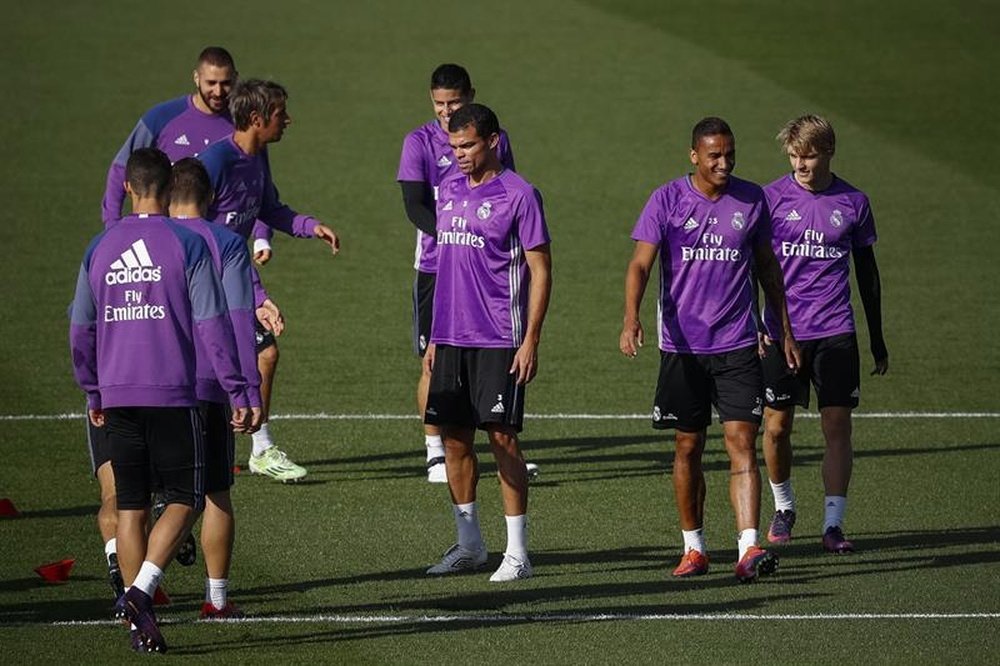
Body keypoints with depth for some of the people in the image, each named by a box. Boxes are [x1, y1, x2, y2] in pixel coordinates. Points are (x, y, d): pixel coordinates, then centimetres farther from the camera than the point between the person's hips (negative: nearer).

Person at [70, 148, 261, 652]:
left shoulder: (99, 248, 6)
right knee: (184, 499, 4)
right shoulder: (187, 245, -5)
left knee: (130, 506, 9)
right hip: (173, 396, -4)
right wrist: (240, 393, -6)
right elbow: (212, 326, -9)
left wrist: (93, 394, 23)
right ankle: (140, 590, -16)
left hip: (117, 398, 4)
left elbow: (80, 331, 11)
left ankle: (141, 624, 9)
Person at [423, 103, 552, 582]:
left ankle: (517, 552, 0)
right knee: (453, 437, 8)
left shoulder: (518, 195, -7)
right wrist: (435, 337, 17)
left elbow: (540, 271, -7)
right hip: (451, 339, 7)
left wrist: (531, 340, -13)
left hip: (498, 340, -6)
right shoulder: (449, 191, 13)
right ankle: (469, 545, 19)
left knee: (502, 437, -6)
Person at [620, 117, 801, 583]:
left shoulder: (751, 199, 5)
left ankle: (749, 549, -17)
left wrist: (785, 330, 16)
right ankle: (694, 548, 21)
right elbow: (641, 264, -8)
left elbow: (767, 266, 16)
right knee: (688, 447, 8)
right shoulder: (666, 200, -3)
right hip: (682, 347, -1)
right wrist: (631, 318, -25)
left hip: (737, 346, 1)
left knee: (742, 442, -10)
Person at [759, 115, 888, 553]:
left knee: (837, 426, -6)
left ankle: (833, 523, -5)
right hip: (780, 332, 0)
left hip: (835, 332, 0)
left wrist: (877, 338, 15)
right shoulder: (772, 198, -1)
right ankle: (784, 508, 26)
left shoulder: (853, 203, 4)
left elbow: (867, 271, 13)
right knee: (776, 427, 4)